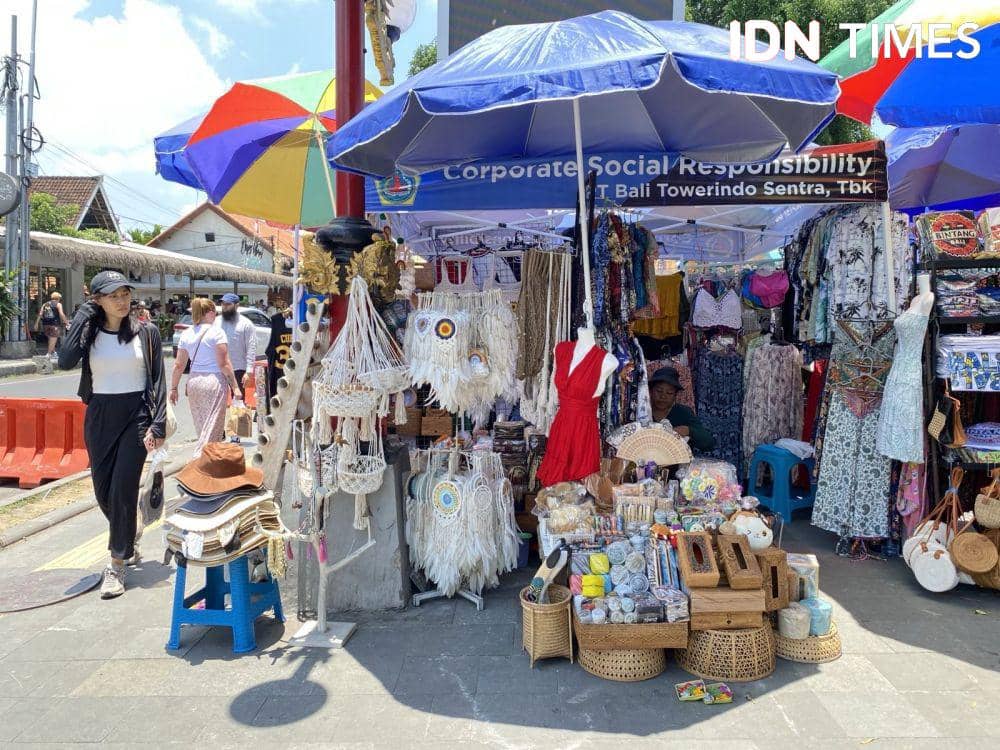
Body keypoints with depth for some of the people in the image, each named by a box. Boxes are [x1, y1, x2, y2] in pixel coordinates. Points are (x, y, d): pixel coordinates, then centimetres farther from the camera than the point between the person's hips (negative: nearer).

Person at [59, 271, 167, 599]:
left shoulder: (146, 333, -1)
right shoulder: (90, 333, 3)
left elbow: (158, 382, -2)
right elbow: (65, 361, -16)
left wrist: (157, 426, -11)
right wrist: (83, 315, -10)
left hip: (136, 415, -3)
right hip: (99, 417, 3)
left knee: (123, 488, -7)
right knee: (102, 490, 11)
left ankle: (117, 565, 3)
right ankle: (128, 540, 38)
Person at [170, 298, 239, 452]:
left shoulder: (186, 334, 8)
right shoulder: (217, 332, -7)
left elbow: (178, 365, 8)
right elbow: (224, 364, -12)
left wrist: (173, 388, 15)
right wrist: (235, 386, -7)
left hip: (193, 382, 6)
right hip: (214, 381, -6)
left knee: (201, 426, 17)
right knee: (212, 426, -1)